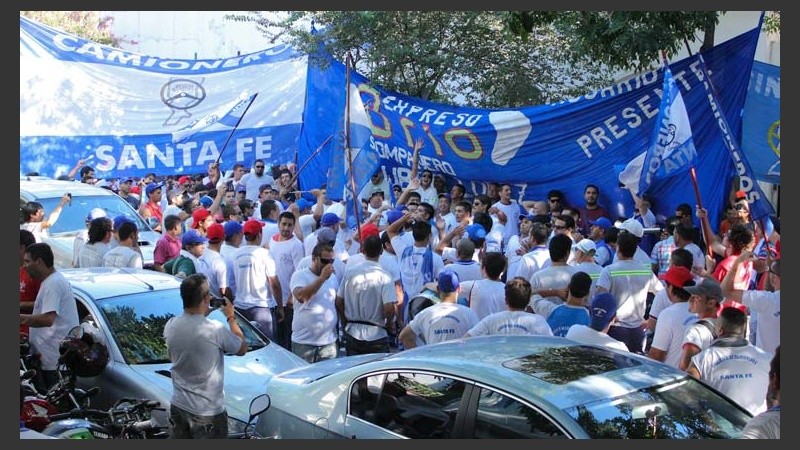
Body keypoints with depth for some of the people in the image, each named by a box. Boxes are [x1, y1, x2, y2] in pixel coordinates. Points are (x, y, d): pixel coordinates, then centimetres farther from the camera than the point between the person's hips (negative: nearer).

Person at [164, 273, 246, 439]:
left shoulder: (170, 326, -6)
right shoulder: (216, 330, -21)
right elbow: (242, 349, -2)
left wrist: (202, 314, 16)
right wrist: (231, 318, 9)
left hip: (177, 406, 6)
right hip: (208, 412, -6)